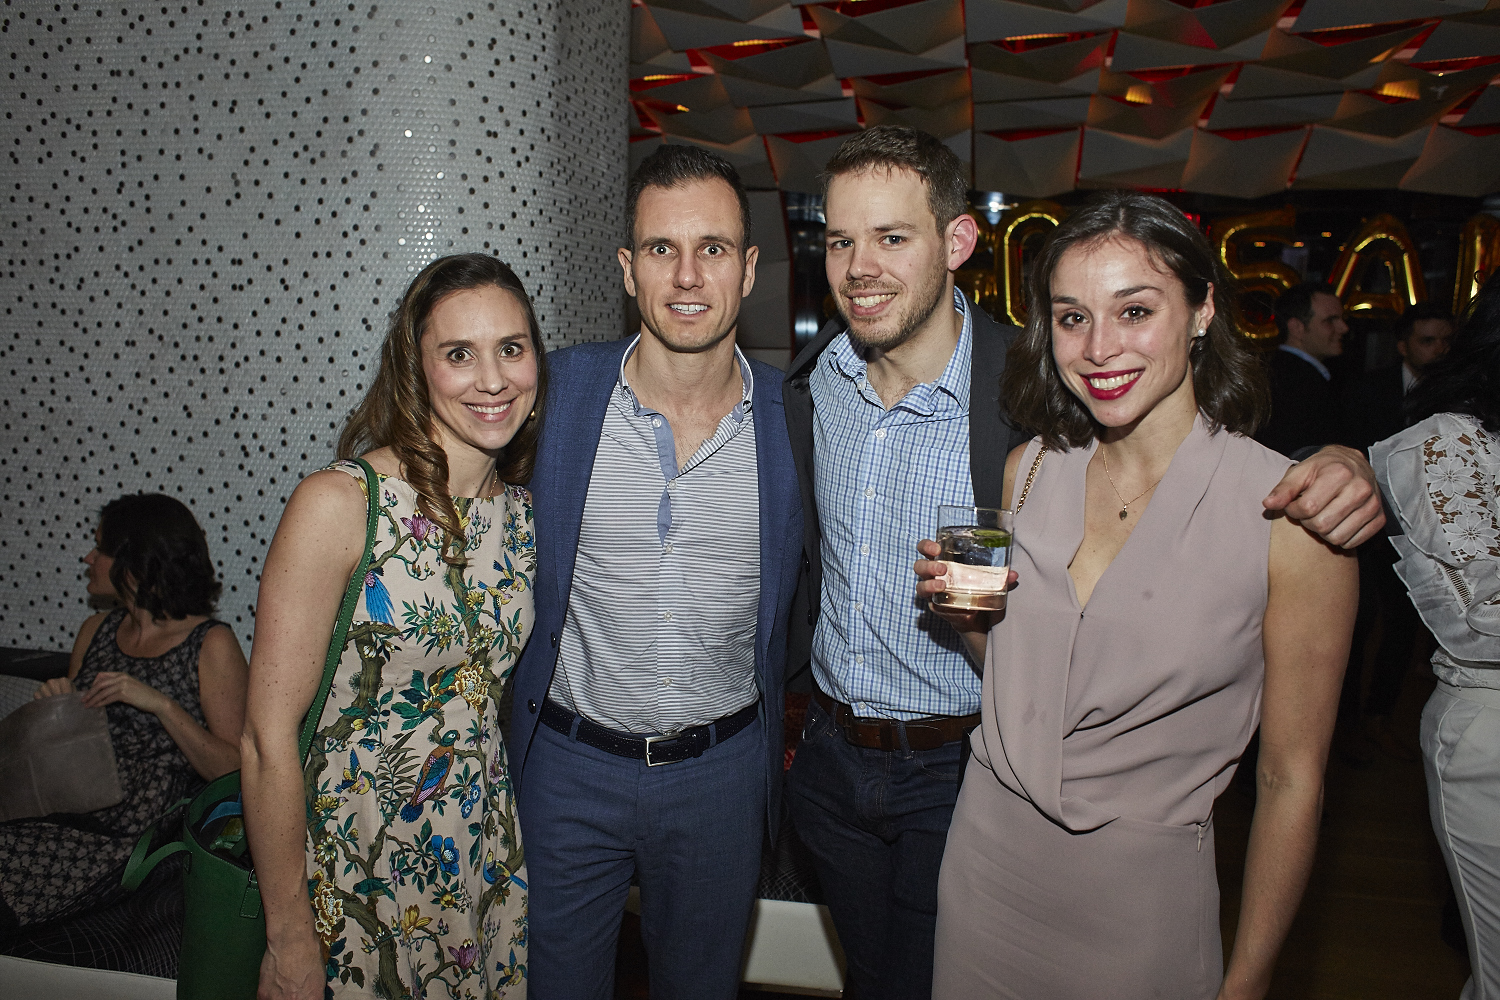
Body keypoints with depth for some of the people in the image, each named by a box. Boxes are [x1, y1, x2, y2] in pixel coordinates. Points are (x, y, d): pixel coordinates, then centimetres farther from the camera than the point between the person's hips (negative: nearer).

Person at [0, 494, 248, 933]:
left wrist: (161, 704, -21)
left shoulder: (212, 644, -5)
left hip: (137, 837, -6)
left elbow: (235, 771, -10)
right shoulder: (96, 629, 15)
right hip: (68, 812, 6)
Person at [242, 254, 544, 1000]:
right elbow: (268, 738, -16)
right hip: (354, 872, -5)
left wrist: (507, 847, 8)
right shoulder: (338, 504, -18)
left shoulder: (524, 512, -1)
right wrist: (289, 939, -13)